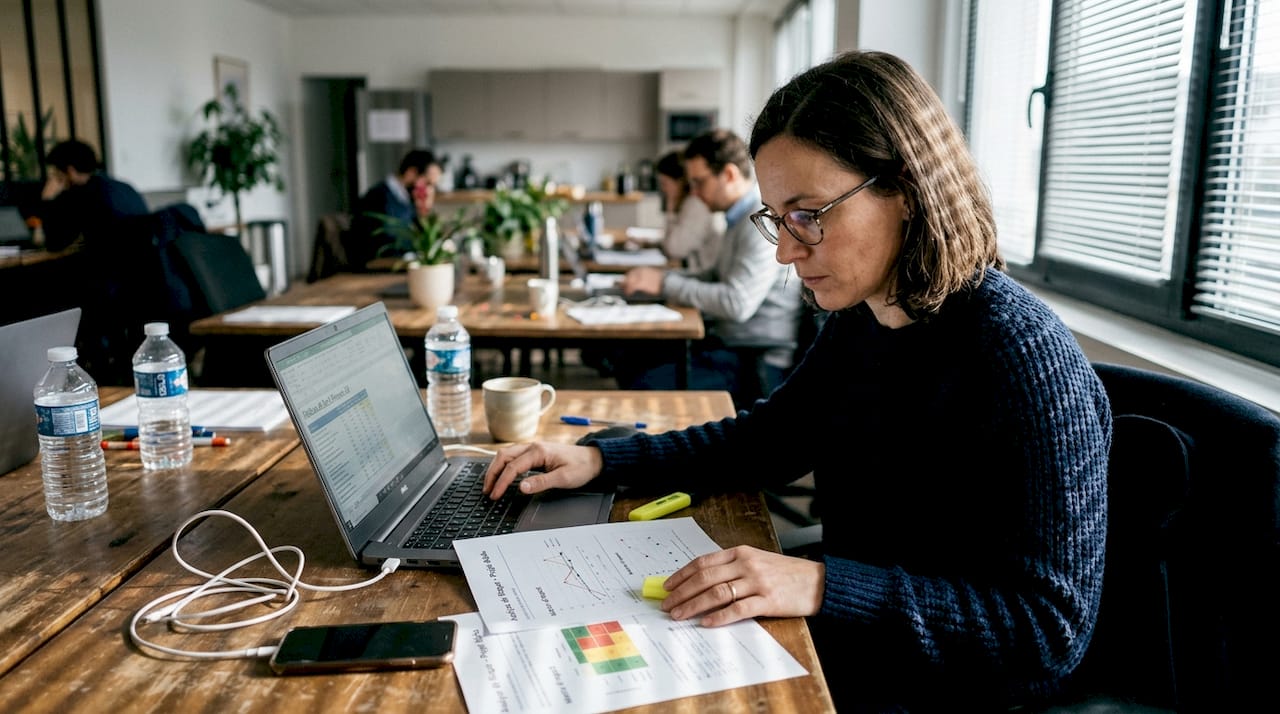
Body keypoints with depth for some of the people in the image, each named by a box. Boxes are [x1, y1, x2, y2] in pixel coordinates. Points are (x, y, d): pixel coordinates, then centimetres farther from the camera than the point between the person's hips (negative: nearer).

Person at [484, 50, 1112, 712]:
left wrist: (823, 585, -32)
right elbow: (761, 440, 13)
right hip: (837, 647, 7)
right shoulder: (856, 323, 0)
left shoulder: (1027, 356, -24)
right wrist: (599, 459, 2)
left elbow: (1052, 629, -24)